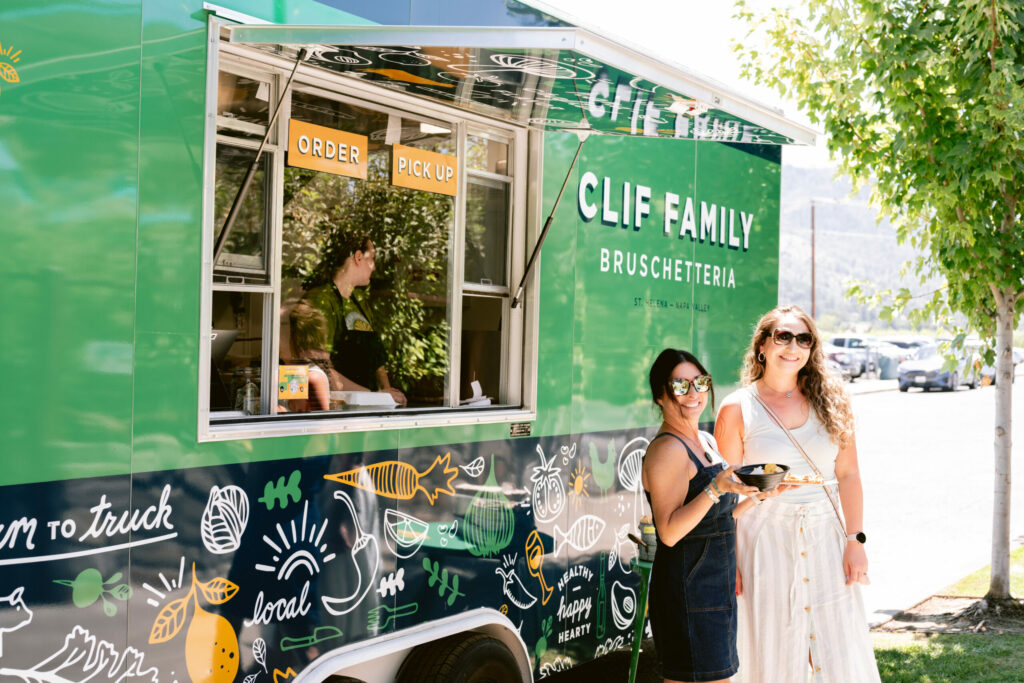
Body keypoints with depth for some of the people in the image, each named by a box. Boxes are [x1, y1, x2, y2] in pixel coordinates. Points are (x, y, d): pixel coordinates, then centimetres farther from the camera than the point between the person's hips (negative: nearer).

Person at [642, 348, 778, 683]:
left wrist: (758, 494, 9)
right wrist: (716, 488, -28)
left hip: (717, 585, 9)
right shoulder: (667, 449, -15)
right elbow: (669, 531, -22)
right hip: (687, 589, -9)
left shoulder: (707, 442, 14)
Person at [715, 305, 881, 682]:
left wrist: (856, 540, -1)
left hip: (825, 535, 2)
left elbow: (848, 473, 7)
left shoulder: (830, 399, 6)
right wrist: (728, 563, -4)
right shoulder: (737, 409, -2)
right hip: (765, 537, -2)